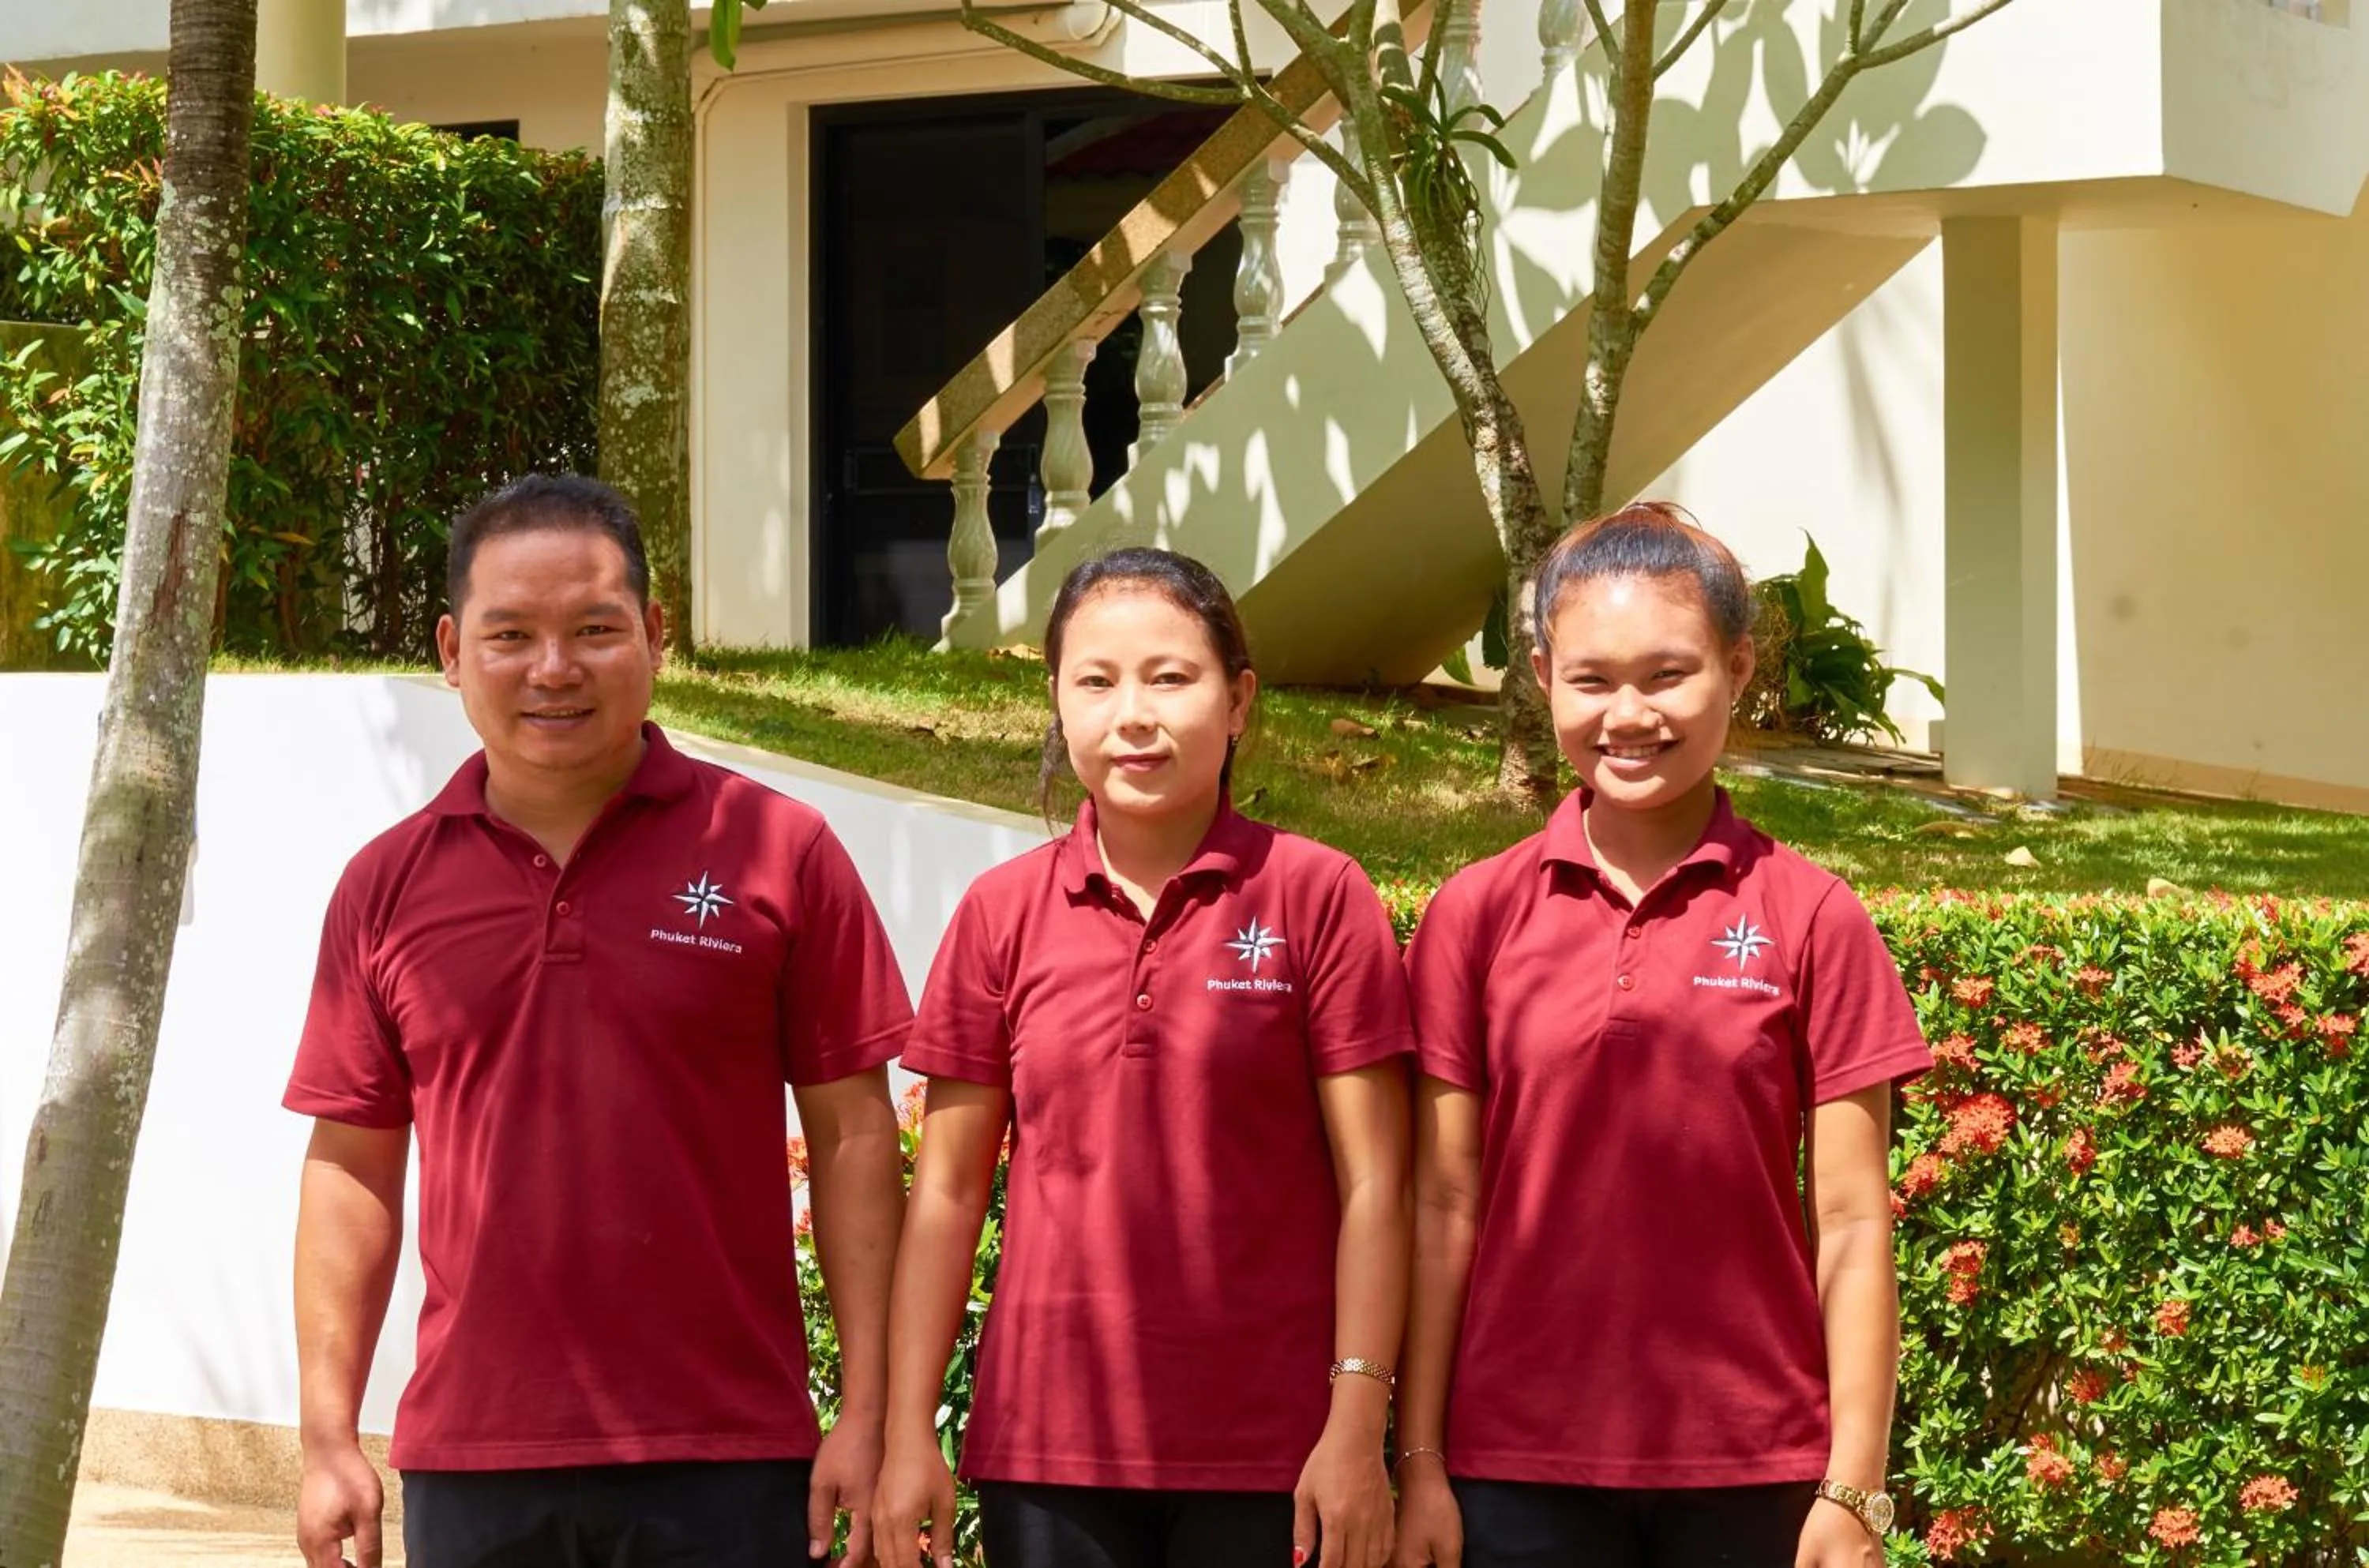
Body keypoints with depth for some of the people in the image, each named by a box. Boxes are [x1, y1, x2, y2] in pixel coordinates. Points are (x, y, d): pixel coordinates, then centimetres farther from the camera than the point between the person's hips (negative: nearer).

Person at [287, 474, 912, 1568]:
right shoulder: (388, 887, 6)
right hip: (470, 1468, 2)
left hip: (725, 1469, -2)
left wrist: (866, 1416, -5)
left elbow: (850, 1137, 0)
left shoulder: (779, 852, -1)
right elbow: (351, 1169, 9)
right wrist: (329, 1438, 3)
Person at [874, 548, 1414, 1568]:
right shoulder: (1002, 913, 5)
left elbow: (1371, 1184, -3)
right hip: (1047, 1452, 2)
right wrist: (908, 1434, 2)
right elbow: (948, 1189, 7)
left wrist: (1358, 1427, -9)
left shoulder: (1316, 896, -2)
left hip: (1269, 1459, -2)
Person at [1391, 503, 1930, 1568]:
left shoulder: (1809, 919, 0)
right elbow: (1446, 1210, 4)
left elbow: (1849, 1224, -1)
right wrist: (1419, 1464, 0)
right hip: (1520, 1469, 1)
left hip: (1751, 1472, -1)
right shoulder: (1477, 915, 3)